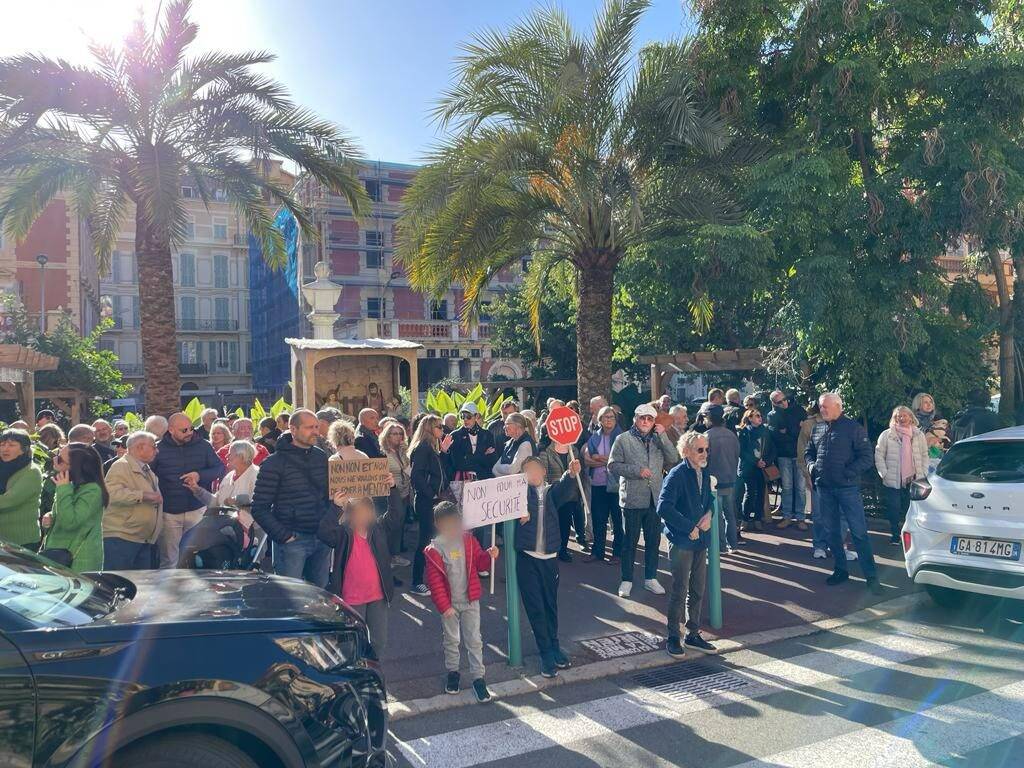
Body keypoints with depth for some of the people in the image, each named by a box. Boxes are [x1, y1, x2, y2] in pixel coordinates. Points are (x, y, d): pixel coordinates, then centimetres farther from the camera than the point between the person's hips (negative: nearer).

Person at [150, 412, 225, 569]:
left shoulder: (203, 446, 0)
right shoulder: (159, 449, -2)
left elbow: (220, 469, 2)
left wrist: (200, 475, -15)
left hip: (197, 510, 1)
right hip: (169, 512, -1)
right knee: (168, 560, 8)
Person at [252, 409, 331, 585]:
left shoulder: (322, 457, 9)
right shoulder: (275, 462, -7)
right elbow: (259, 508, -8)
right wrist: (284, 536, -13)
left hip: (322, 539, 5)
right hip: (293, 539, -5)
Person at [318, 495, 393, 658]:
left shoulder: (378, 530, -1)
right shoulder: (343, 534, -12)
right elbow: (323, 533, -29)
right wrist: (336, 508, -35)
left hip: (377, 596, 4)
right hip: (352, 599, -3)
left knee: (380, 640, 14)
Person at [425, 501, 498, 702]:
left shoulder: (469, 540, -4)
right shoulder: (434, 550, -13)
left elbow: (479, 563, 4)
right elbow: (434, 580, -11)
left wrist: (489, 556, -18)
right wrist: (444, 605, -13)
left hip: (470, 600, 2)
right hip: (449, 604, -1)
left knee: (474, 640, 5)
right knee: (451, 640, 16)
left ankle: (478, 677, 16)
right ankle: (452, 672, 35)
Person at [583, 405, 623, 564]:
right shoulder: (594, 438, 9)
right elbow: (587, 460, -1)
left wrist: (600, 458, -8)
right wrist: (608, 461, -12)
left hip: (616, 484, -3)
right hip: (598, 484, 3)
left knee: (618, 520, 3)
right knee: (598, 519, 10)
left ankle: (618, 552, 14)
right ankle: (597, 552, 20)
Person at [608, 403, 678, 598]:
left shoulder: (658, 440, 10)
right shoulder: (623, 439, -2)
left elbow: (673, 459, -3)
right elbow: (613, 465, -7)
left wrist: (662, 436, -10)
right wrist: (637, 471, -16)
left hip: (655, 498, 4)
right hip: (632, 498, -4)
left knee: (653, 540, 12)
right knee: (630, 541, 6)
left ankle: (650, 578, 26)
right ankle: (627, 580, 17)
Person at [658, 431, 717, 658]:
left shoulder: (705, 472, 6)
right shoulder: (676, 475, -17)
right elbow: (664, 508, -24)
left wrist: (709, 514, -3)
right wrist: (690, 528, -19)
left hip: (700, 539, 7)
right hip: (681, 541, -7)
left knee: (698, 590, 16)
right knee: (680, 591, 2)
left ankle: (693, 634, 30)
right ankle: (673, 637, 17)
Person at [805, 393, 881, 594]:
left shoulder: (853, 428, -6)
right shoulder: (817, 429, 11)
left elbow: (865, 457, -9)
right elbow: (809, 452, 21)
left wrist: (848, 472, -17)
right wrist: (811, 465, 1)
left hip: (847, 487, -6)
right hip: (824, 487, 6)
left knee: (859, 531, -5)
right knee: (832, 531, 13)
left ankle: (871, 576, 2)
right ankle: (840, 570, 25)